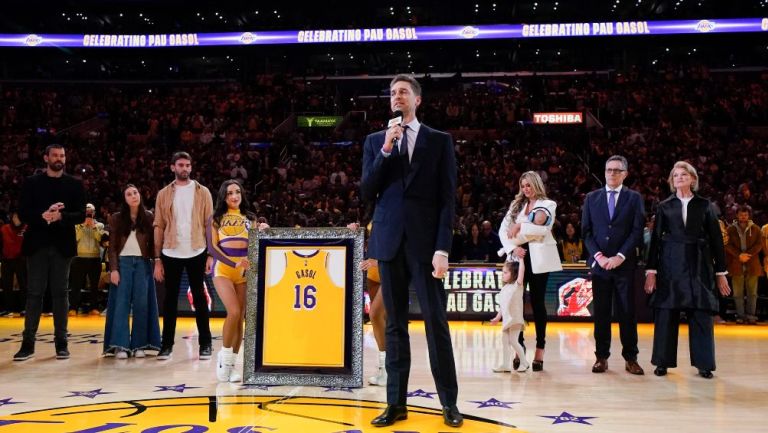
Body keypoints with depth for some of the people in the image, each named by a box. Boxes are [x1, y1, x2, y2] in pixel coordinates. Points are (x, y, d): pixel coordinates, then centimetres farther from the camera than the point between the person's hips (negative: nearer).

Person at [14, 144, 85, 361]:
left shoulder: (75, 184, 7)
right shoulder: (31, 182, 7)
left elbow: (80, 215, -1)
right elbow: (23, 213, 0)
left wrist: (60, 216, -18)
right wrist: (43, 215, -18)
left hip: (62, 245, 0)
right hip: (37, 245, 0)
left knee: (60, 293, 3)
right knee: (34, 293, 2)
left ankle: (61, 342, 8)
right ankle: (28, 343, 7)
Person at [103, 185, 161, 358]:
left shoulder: (149, 217, 7)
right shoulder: (117, 218, 6)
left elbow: (153, 244, 6)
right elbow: (113, 247, 3)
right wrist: (113, 269, -6)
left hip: (143, 263, 1)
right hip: (123, 262, 0)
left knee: (141, 304, -1)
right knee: (121, 303, -4)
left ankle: (139, 345, 4)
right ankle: (120, 346, -4)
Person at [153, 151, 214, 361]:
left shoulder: (202, 192, 4)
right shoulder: (164, 194, 6)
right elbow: (158, 226, 4)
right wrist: (157, 259, 0)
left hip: (196, 253, -1)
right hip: (171, 253, 1)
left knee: (199, 297, 6)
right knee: (170, 298, 7)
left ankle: (205, 343, 12)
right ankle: (167, 344, 14)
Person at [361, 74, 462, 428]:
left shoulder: (439, 140, 5)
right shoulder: (375, 141, 12)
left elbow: (447, 198, -1)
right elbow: (367, 192, 2)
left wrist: (442, 248, -10)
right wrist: (386, 150, -8)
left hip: (426, 242, -2)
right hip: (390, 241, 2)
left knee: (436, 322, 0)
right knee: (395, 324, 8)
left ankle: (449, 402, 13)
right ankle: (396, 403, 15)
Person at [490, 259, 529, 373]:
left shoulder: (517, 285, -7)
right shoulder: (505, 288, 13)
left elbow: (521, 271, -21)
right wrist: (497, 317, 18)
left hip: (515, 318, -8)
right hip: (506, 319, 8)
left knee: (513, 341, -7)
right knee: (505, 340, 8)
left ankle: (524, 363, 10)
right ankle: (505, 364, 14)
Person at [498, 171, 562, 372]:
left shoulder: (548, 204, 4)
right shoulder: (516, 205, 15)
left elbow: (544, 228, -14)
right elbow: (503, 229, 6)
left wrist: (520, 226, -9)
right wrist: (512, 248, -9)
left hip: (538, 257, -3)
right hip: (519, 256, 3)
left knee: (537, 302, 1)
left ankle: (540, 349, 7)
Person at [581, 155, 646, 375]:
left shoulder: (634, 198, 6)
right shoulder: (592, 198, 10)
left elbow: (637, 231, -2)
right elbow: (586, 231, 6)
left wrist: (620, 256, -11)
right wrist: (598, 256, -7)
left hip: (625, 264, -1)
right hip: (599, 263, 1)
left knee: (627, 312, 2)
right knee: (601, 312, 4)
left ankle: (630, 357, 11)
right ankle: (601, 357, 10)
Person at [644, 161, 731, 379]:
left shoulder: (704, 205, 8)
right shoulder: (664, 207, 8)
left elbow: (716, 239, 6)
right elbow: (655, 239, 5)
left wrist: (720, 272, 2)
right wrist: (651, 271, -2)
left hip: (699, 266, 0)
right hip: (670, 265, 0)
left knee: (701, 314, 1)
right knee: (666, 314, 0)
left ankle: (703, 363, 12)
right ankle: (663, 362, 9)